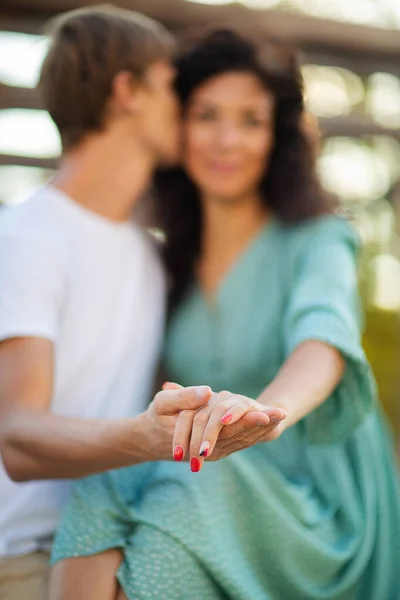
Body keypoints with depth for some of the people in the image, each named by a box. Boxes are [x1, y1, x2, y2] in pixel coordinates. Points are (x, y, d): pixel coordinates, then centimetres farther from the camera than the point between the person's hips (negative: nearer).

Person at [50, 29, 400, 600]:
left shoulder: (317, 241, -6)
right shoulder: (172, 263, 10)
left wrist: (266, 411, -51)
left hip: (320, 522, -3)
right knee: (104, 479, -27)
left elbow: (323, 339, -29)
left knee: (197, 486, -34)